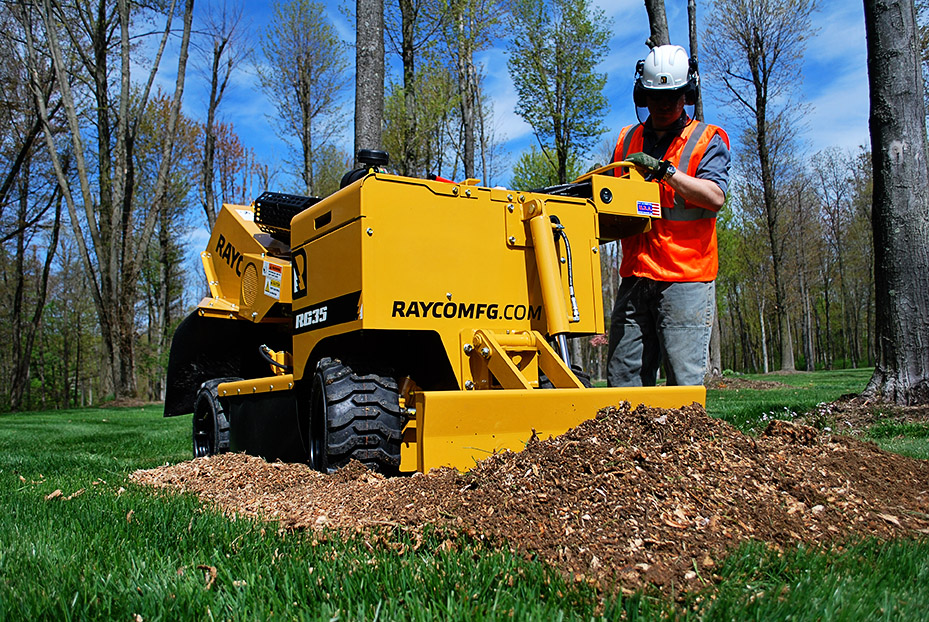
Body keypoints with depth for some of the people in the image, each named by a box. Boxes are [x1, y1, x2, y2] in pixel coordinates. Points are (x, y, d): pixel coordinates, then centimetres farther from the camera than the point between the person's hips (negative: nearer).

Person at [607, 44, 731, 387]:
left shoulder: (706, 140, 5)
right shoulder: (628, 140, 19)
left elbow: (715, 197, -11)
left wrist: (664, 169, -16)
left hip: (684, 280, -4)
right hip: (634, 278, 5)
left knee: (684, 381, -5)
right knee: (623, 378, 5)